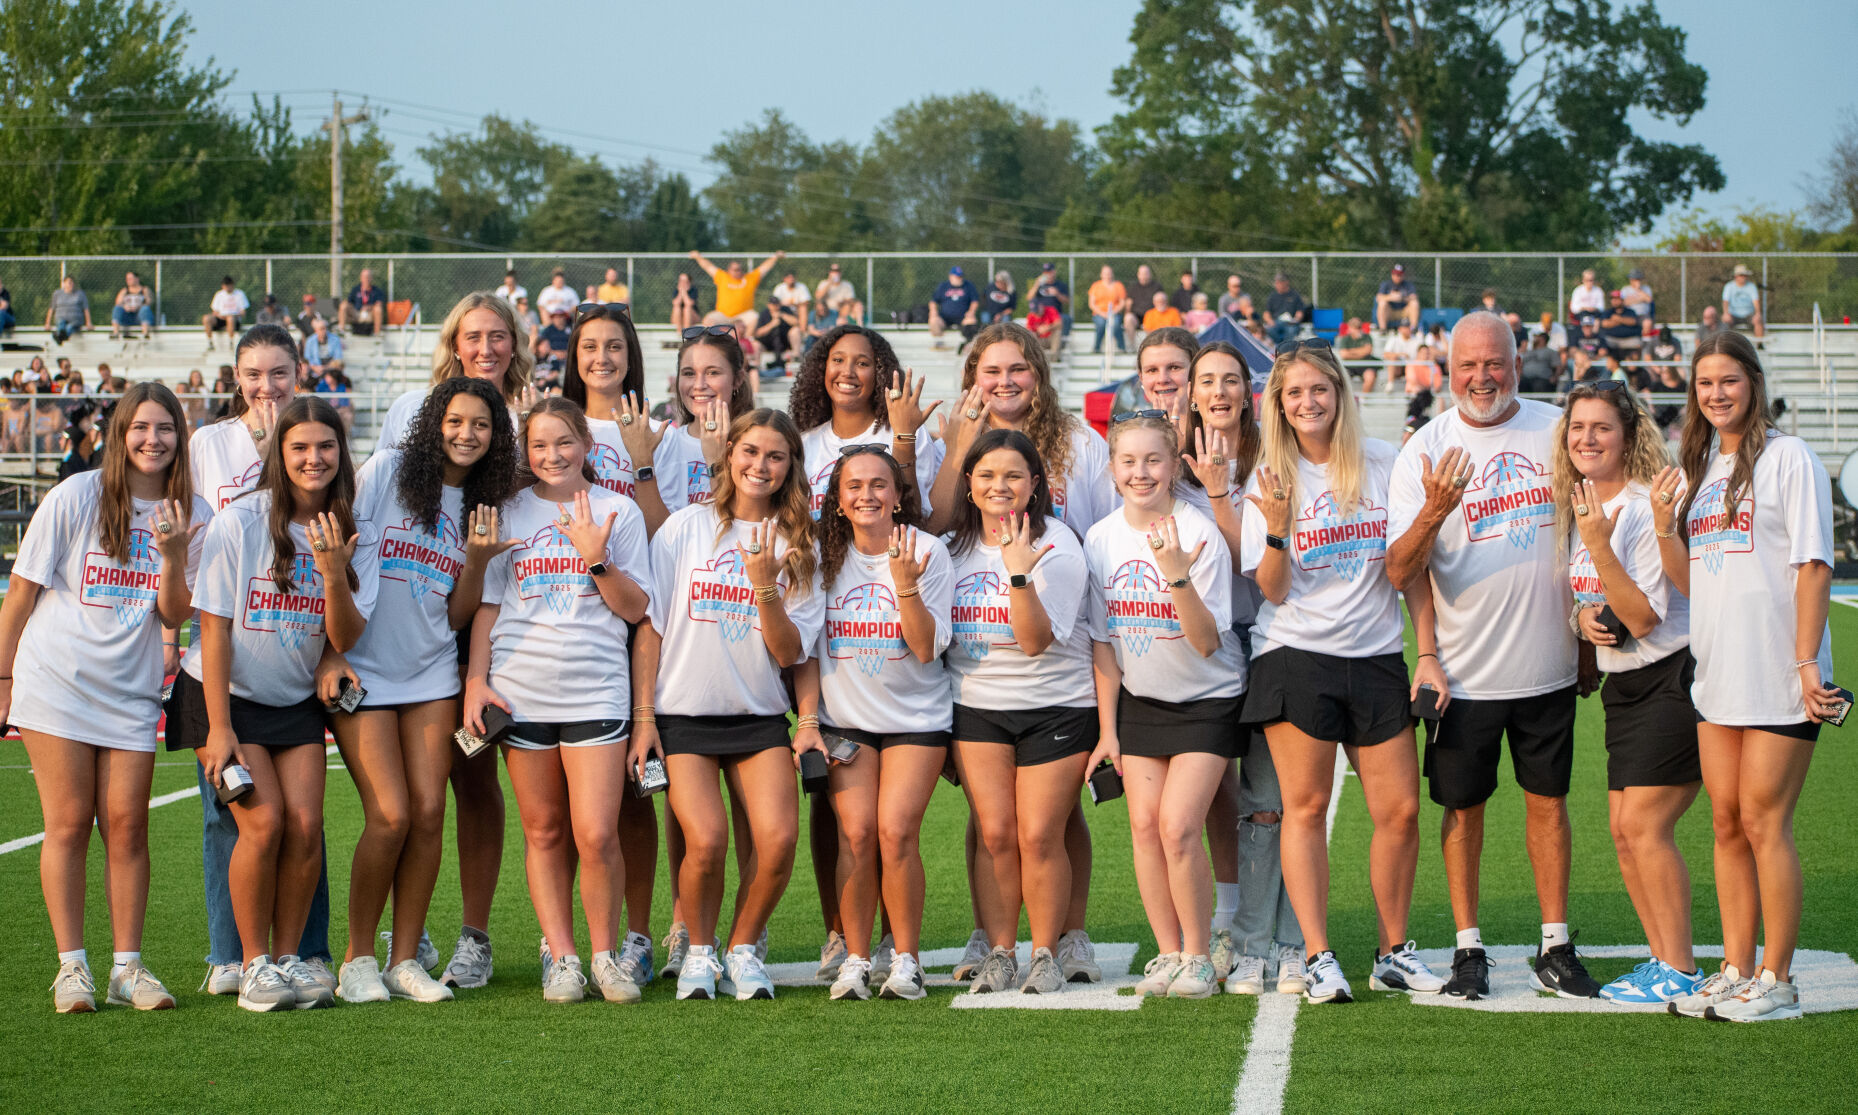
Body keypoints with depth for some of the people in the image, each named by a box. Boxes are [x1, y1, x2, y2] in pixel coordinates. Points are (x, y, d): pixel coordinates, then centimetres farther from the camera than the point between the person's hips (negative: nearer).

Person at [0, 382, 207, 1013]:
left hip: (132, 693, 2)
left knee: (126, 825, -2)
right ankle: (71, 968, 2)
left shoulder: (193, 517, 3)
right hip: (55, 684, -2)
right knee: (69, 824, -3)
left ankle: (127, 968, 4)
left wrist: (173, 556, -16)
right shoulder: (74, 499, -5)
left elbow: (177, 617, 2)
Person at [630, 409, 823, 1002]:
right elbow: (649, 626, 3)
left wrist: (765, 586, -14)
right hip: (684, 714, -2)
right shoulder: (686, 528, 2)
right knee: (706, 840, -21)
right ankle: (700, 952, 6)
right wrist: (643, 716, -2)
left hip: (761, 717, 2)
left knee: (778, 839, -19)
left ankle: (743, 947, 7)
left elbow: (790, 652, 1)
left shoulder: (798, 546, 7)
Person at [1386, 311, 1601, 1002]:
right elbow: (1400, 572, -12)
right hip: (1465, 673, -1)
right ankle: (1468, 950, 16)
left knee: (1547, 800, 8)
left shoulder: (1557, 430, 1)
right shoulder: (1425, 450, -6)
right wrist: (1433, 512, -29)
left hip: (1548, 663, 2)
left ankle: (1555, 950, 16)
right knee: (1463, 807, 6)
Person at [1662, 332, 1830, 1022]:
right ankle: (1736, 969, 16)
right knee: (1727, 823, 9)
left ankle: (1776, 980, 2)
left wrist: (1807, 663, -16)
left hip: (1777, 675, -7)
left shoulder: (1787, 458, -7)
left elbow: (1813, 565, -11)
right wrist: (1664, 526, -2)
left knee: (1764, 822, -5)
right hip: (1717, 674, 7)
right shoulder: (1699, 468, 15)